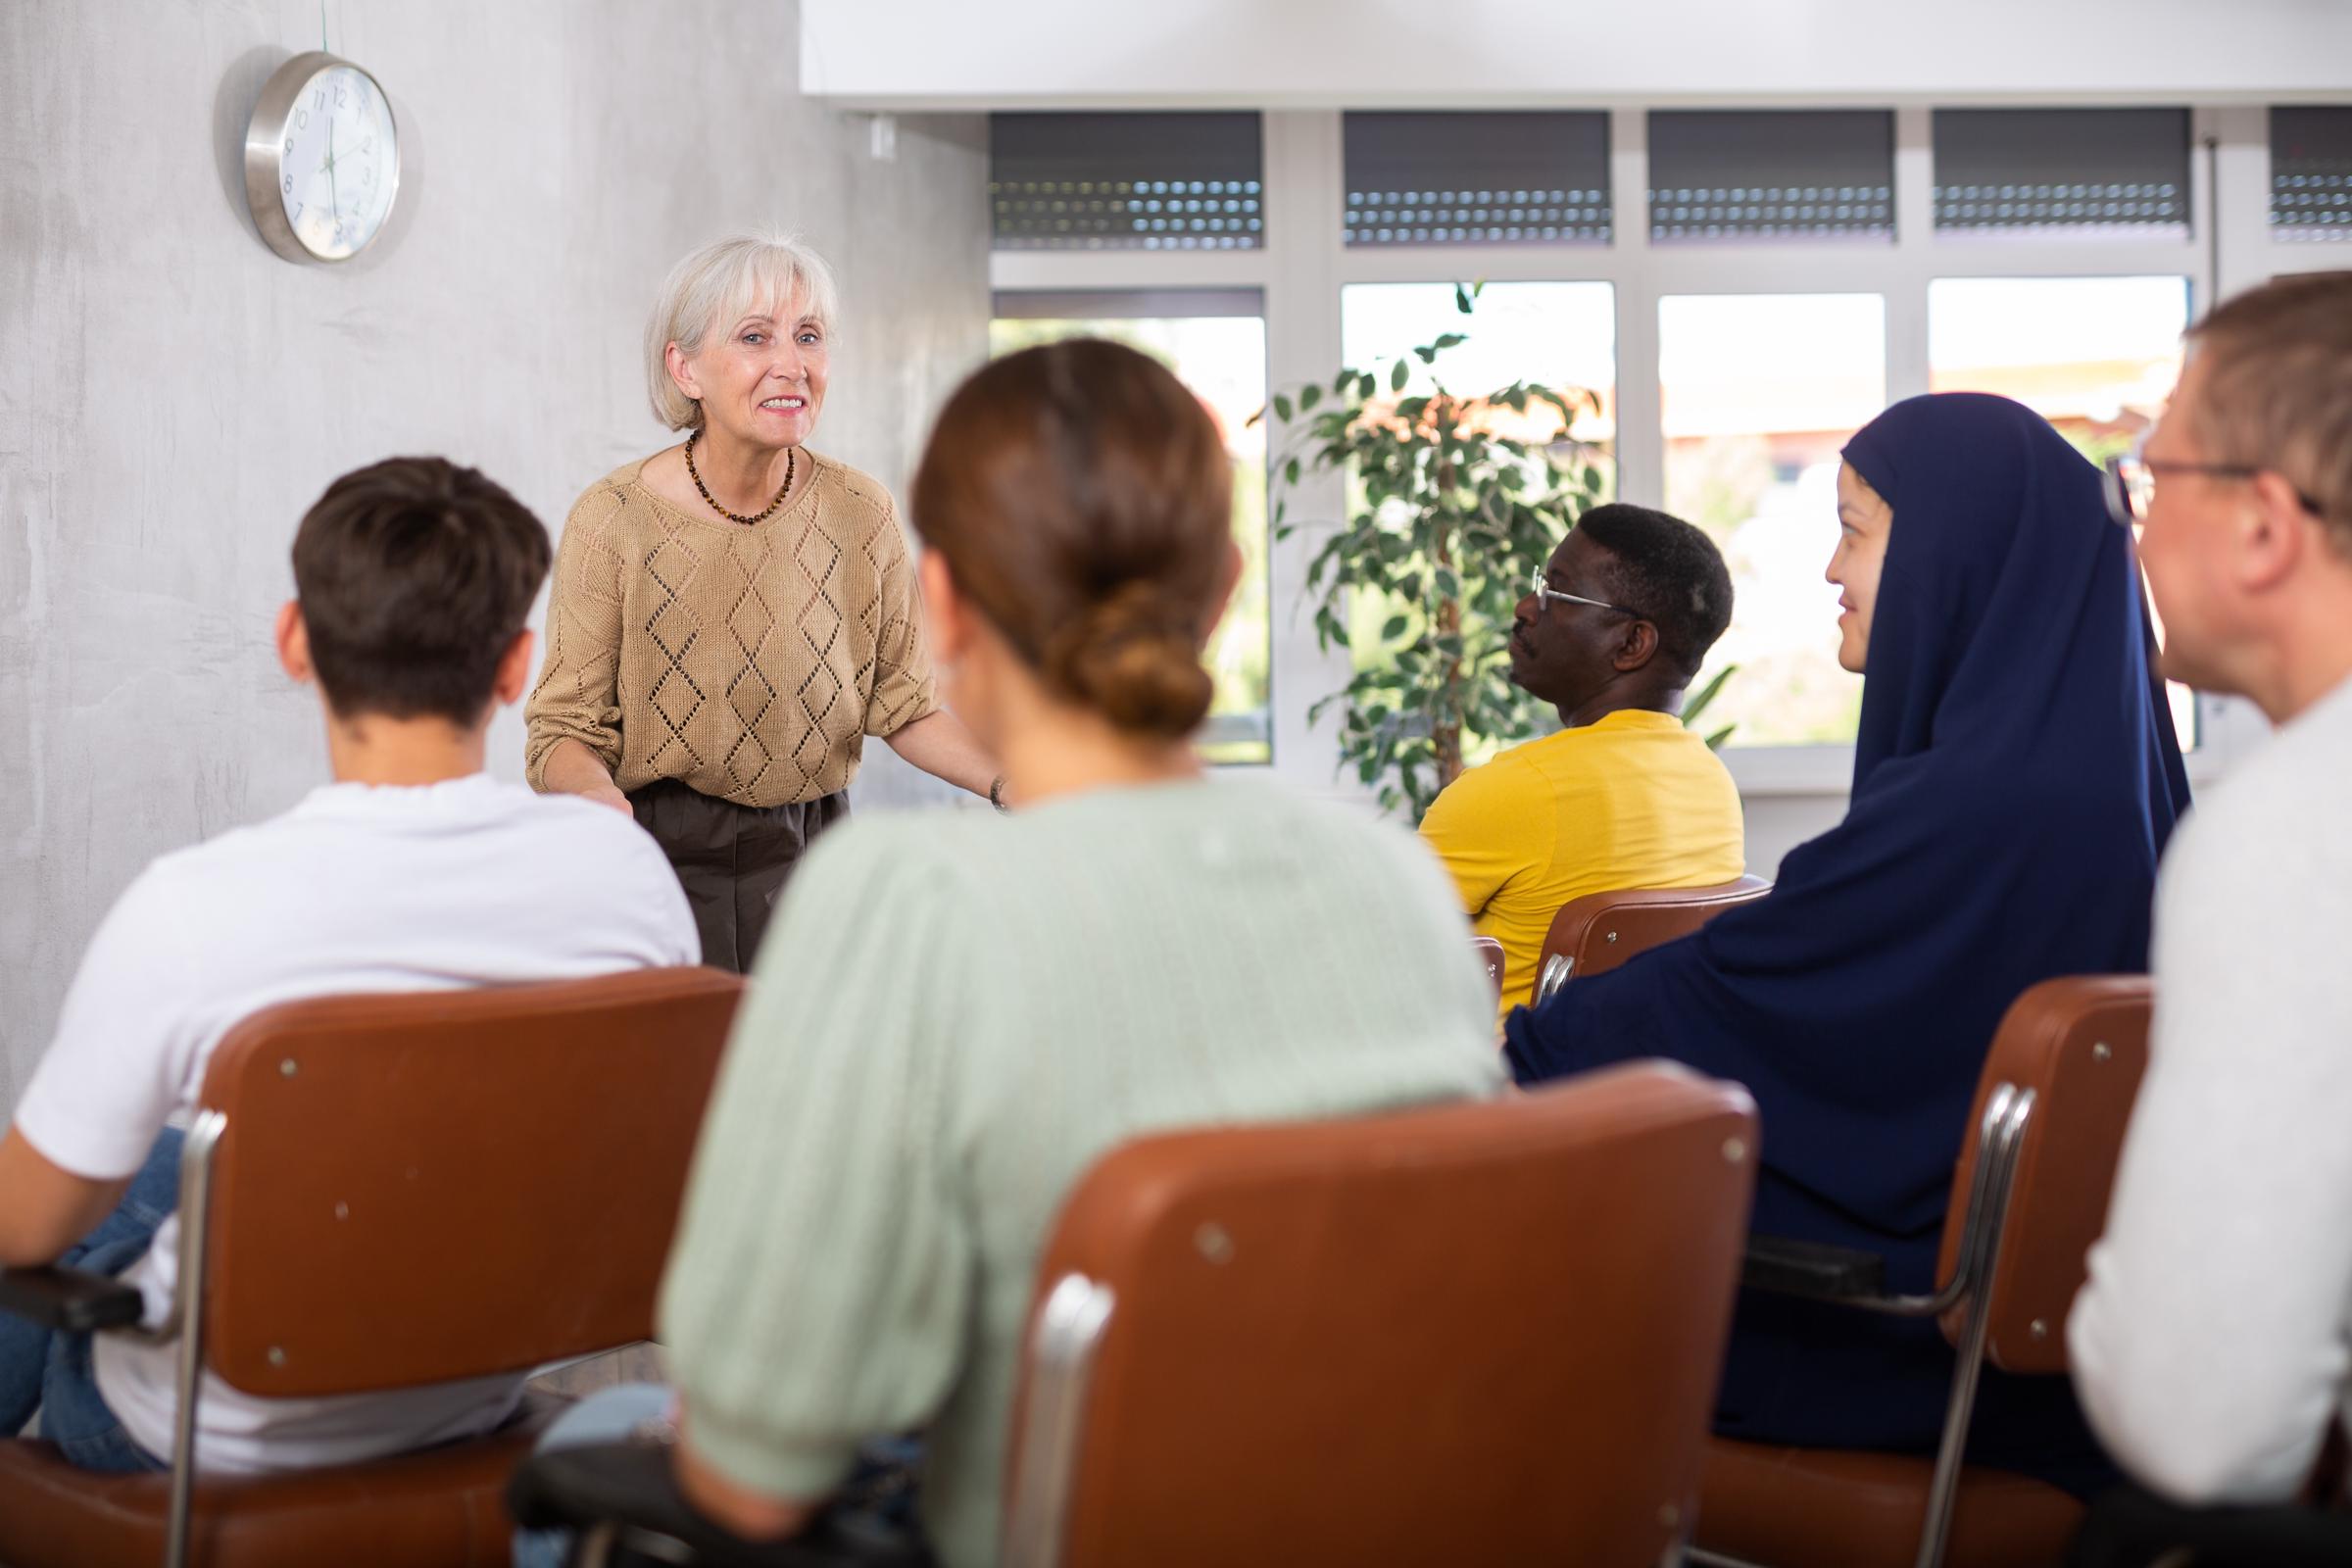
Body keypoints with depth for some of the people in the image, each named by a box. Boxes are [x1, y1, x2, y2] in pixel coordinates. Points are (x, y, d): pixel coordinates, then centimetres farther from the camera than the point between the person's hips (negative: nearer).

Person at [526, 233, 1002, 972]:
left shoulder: (859, 512, -3)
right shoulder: (611, 520, -12)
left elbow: (904, 702, 6)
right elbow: (566, 726, -8)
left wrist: (1006, 782, -10)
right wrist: (593, 792, -30)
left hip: (811, 854, 3)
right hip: (662, 857, -3)